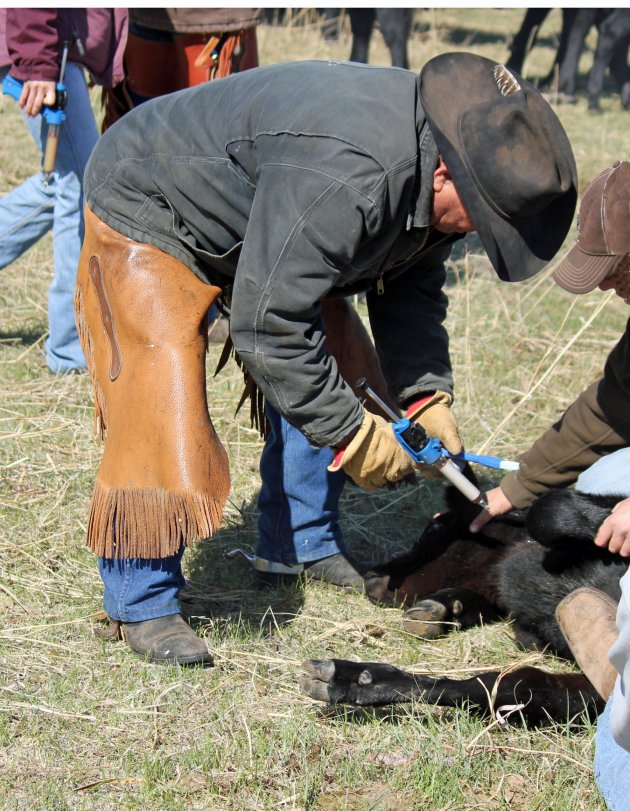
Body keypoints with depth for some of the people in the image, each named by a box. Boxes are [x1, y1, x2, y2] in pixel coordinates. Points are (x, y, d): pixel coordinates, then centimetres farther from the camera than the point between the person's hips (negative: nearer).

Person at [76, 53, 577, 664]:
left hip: (252, 229, 9)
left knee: (335, 375, 6)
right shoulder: (343, 176, -42)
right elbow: (267, 321, -38)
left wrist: (424, 397, -10)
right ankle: (142, 603, -3)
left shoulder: (433, 176, -12)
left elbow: (408, 290, 3)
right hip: (146, 218, -9)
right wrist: (351, 434, -30)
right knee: (161, 407, -17)